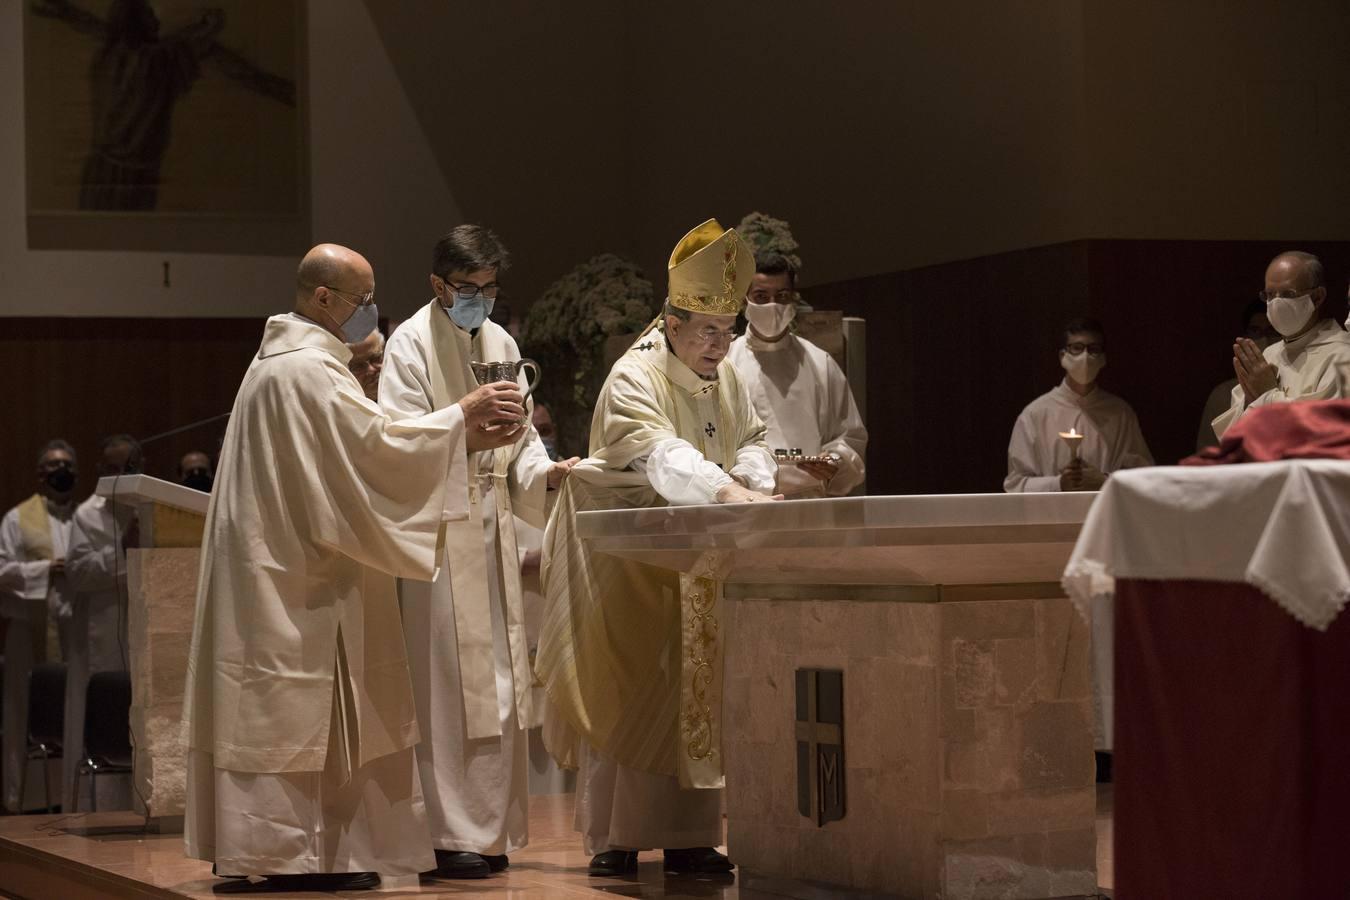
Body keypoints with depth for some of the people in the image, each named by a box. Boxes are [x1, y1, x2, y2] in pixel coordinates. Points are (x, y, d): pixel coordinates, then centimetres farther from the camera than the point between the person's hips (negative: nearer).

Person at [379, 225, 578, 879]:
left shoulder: (500, 343, 14)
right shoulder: (411, 344, -4)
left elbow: (519, 433, 14)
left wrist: (541, 468, -6)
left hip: (492, 526, 7)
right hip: (437, 528, -7)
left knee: (497, 678, 9)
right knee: (447, 679, -8)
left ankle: (493, 826, 16)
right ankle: (453, 833, -6)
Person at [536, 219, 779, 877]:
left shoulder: (723, 377, 6)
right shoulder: (635, 379, -18)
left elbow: (749, 439, 12)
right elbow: (660, 454, -34)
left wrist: (755, 482, -12)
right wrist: (727, 492, -49)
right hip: (628, 557, -7)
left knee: (692, 692, 4)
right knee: (625, 692, -6)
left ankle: (685, 836, 6)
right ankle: (612, 838, -1)